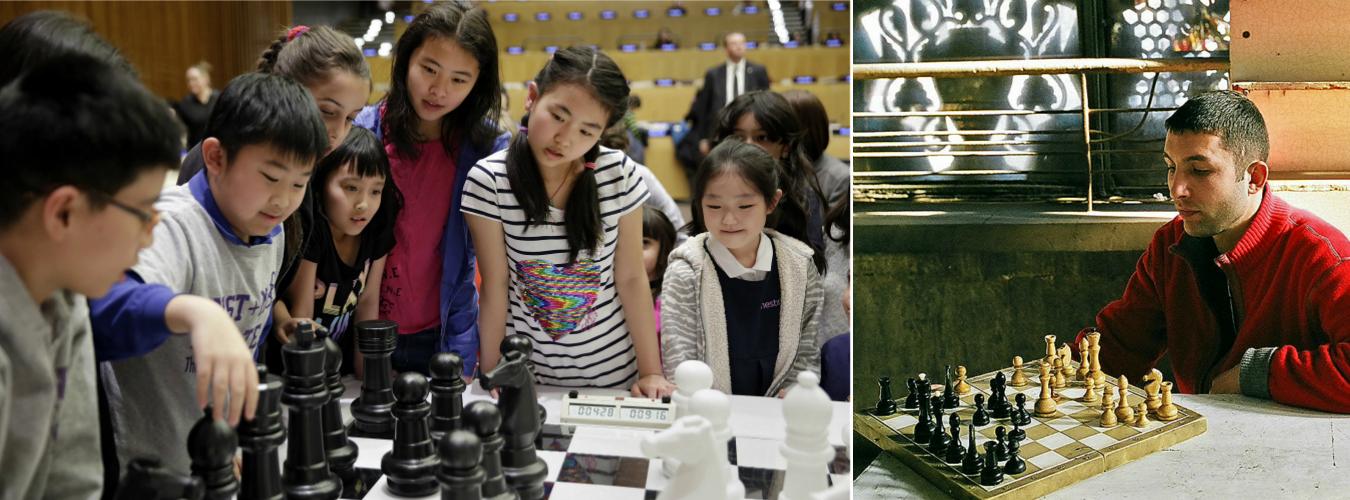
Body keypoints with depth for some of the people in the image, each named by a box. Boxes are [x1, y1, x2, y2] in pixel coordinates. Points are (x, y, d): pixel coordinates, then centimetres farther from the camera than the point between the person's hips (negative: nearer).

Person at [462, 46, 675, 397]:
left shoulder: (619, 175, -11)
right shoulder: (489, 180, -15)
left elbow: (631, 278, -6)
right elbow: (495, 286, -9)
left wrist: (651, 372, -6)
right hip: (525, 375, -1)